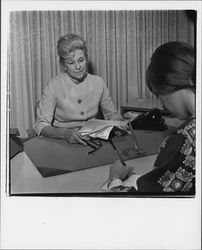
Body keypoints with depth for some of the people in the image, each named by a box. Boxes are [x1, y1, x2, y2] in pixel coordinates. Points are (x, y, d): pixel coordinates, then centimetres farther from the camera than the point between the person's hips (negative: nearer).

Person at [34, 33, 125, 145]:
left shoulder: (98, 82, 2)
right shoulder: (54, 86, -10)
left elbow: (112, 114, 12)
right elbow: (40, 125, -14)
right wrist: (65, 133, -33)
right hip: (63, 144, -4)